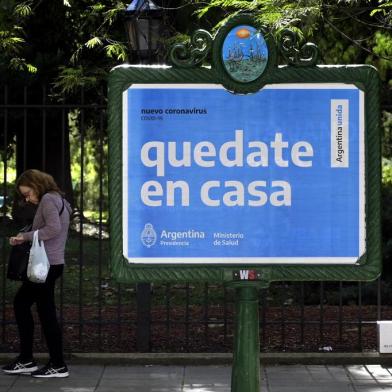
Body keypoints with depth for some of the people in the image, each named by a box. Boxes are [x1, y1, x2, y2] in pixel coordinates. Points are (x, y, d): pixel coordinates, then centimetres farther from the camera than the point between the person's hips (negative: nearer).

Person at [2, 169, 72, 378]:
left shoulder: (48, 199, -11)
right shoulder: (58, 200, 18)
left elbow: (53, 228, -24)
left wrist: (25, 236, -16)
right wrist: (24, 239, 7)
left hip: (46, 264, -11)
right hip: (51, 264, 11)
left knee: (46, 313, -5)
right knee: (20, 302, 17)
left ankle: (58, 366, 1)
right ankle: (26, 360, 19)